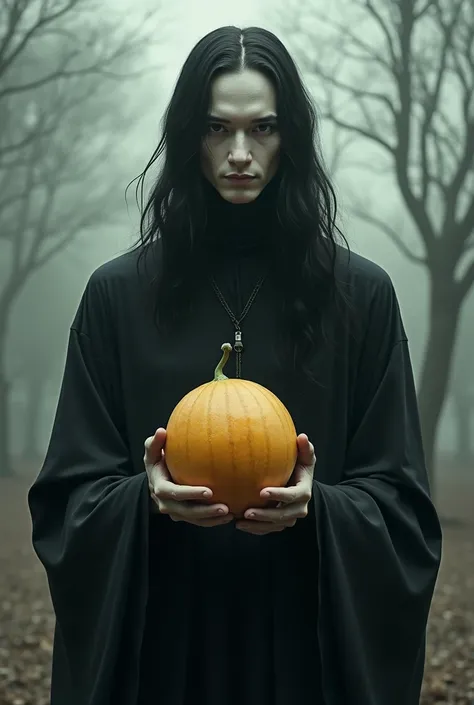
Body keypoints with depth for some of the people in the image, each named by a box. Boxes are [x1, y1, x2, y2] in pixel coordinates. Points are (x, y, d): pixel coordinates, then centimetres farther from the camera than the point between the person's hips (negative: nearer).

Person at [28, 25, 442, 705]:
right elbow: (70, 496, 0)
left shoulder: (360, 294, -1)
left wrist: (315, 505, -20)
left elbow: (400, 503, -1)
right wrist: (147, 496, -19)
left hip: (308, 642, 0)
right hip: (159, 643, 0)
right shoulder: (118, 293, -1)